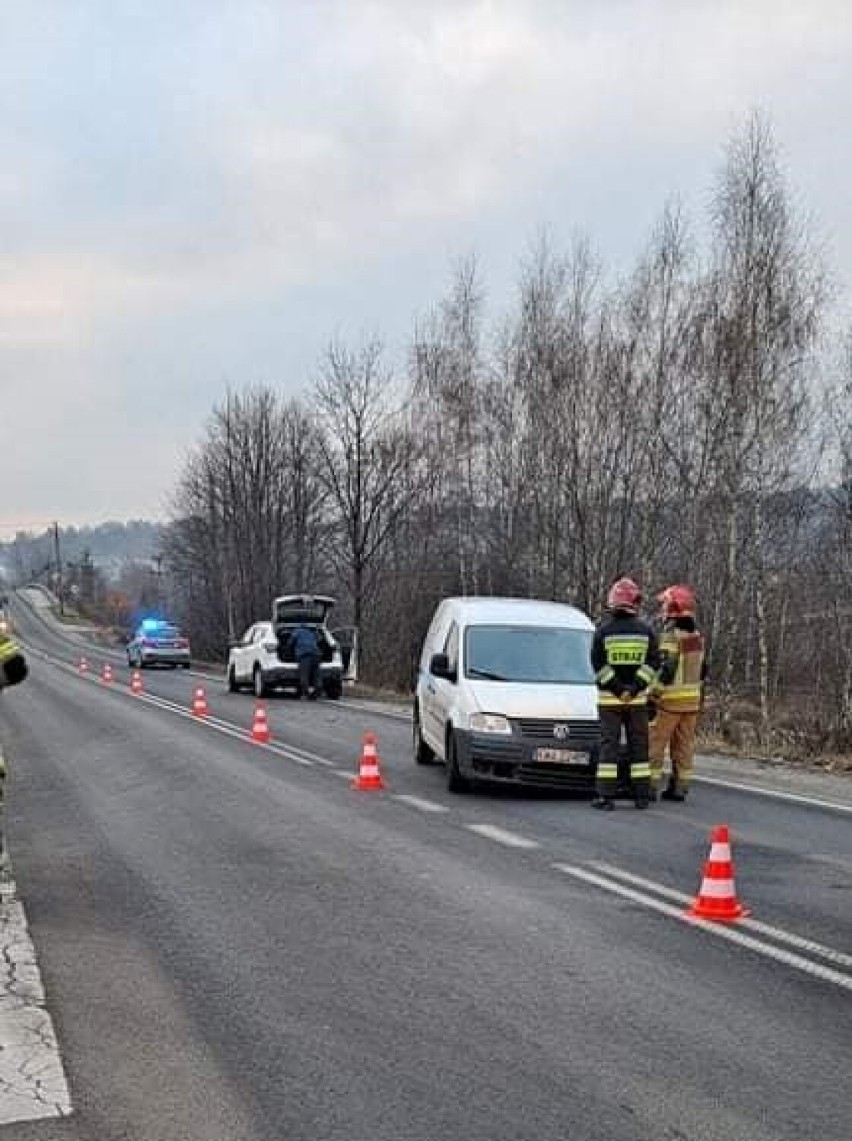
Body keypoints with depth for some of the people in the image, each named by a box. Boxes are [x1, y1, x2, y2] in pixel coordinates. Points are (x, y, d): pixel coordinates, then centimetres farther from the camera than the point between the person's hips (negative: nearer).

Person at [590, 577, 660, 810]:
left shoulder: (604, 630, -5)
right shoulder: (645, 631, 1)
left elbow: (598, 663, -10)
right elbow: (652, 662, -4)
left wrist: (617, 688, -8)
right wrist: (634, 687, -9)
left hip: (609, 698, -2)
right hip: (638, 699, 2)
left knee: (609, 743, -1)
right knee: (639, 744, 9)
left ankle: (605, 795, -5)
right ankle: (642, 795, 11)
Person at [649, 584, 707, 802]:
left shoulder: (671, 635, -15)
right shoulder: (697, 636, 11)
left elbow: (666, 669, -21)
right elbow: (702, 670, 16)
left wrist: (654, 695, -17)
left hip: (670, 699, -8)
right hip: (693, 699, 8)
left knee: (655, 743, -1)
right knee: (684, 745, 10)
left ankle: (651, 786, -1)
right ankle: (679, 788, 12)